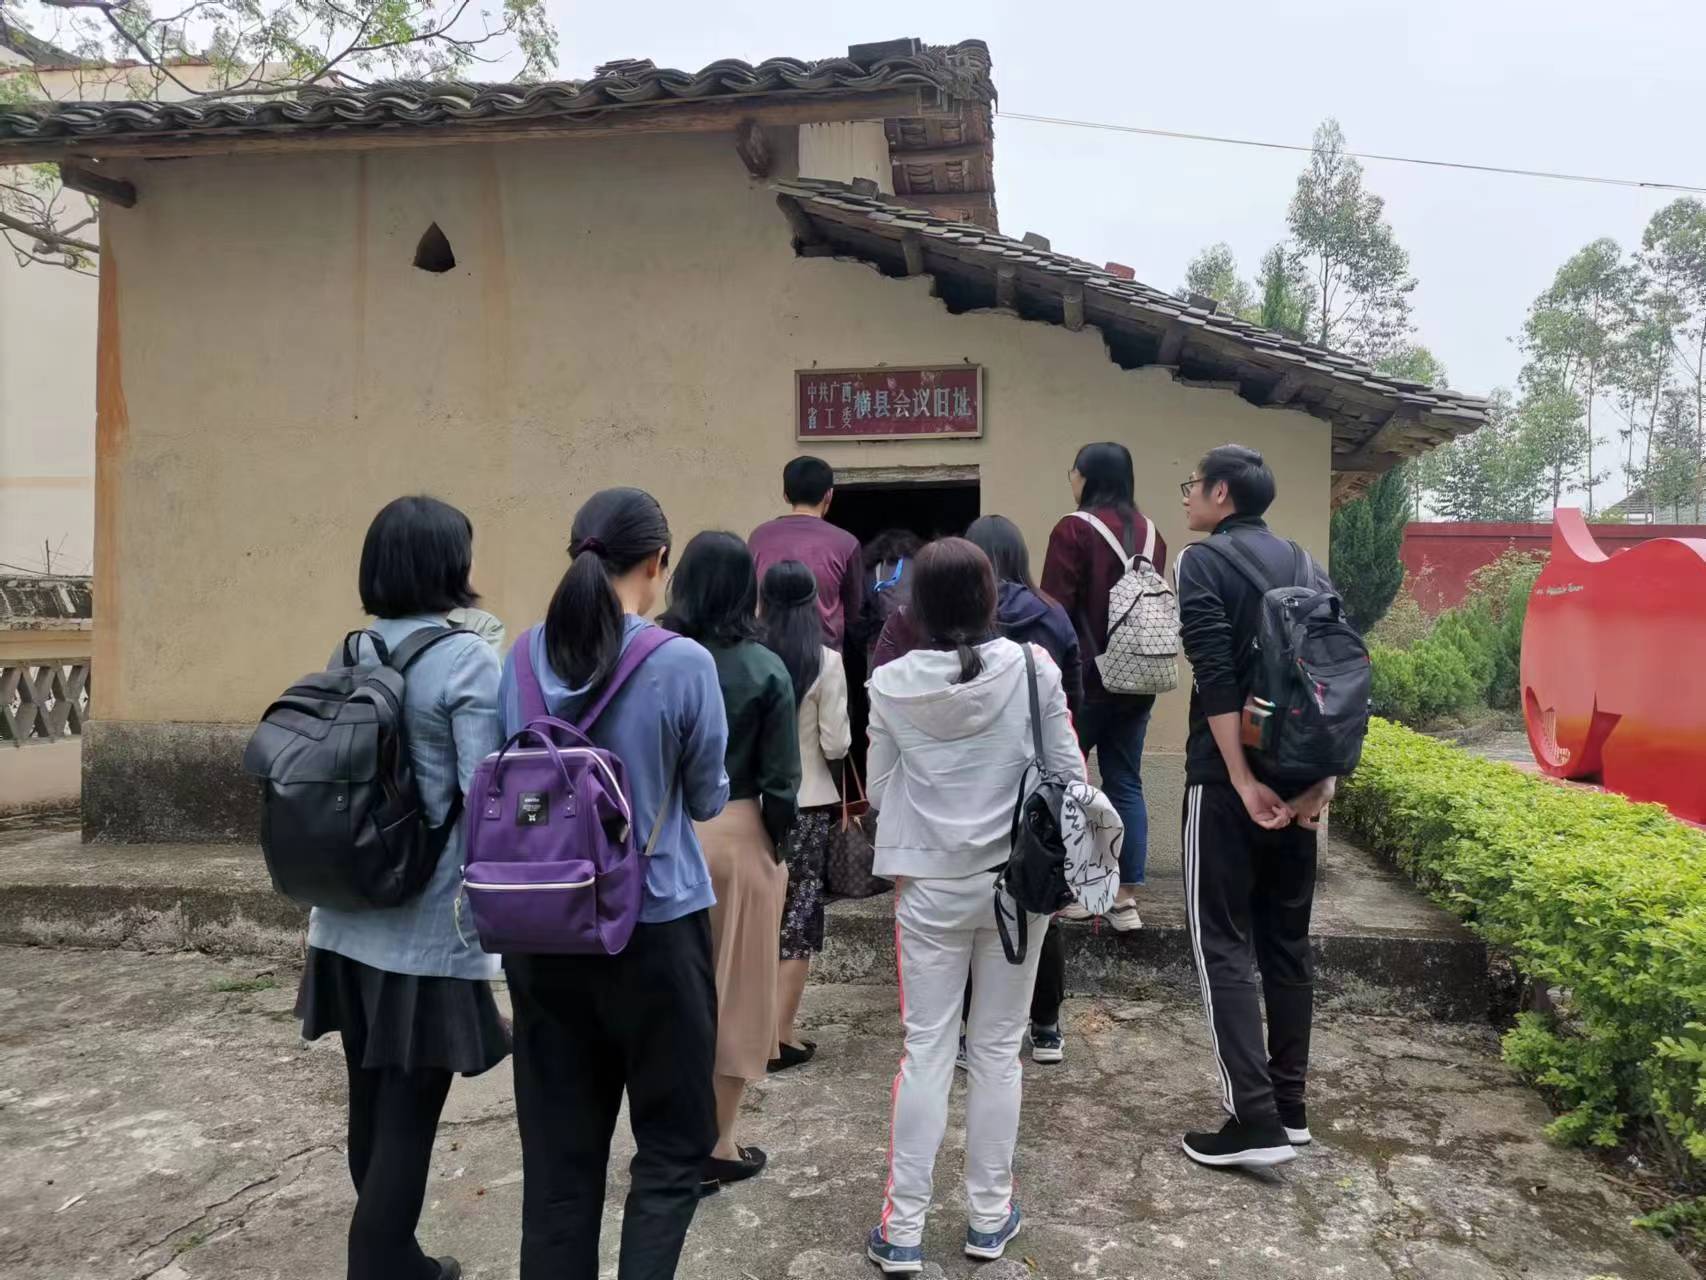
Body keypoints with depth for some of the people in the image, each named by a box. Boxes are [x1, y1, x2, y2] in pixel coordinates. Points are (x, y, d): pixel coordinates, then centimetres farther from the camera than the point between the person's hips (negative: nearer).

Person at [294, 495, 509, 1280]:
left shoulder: (351, 654, 6)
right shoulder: (466, 657, -14)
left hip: (349, 922, 7)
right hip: (428, 927, -7)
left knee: (372, 1107, 18)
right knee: (407, 1120, 5)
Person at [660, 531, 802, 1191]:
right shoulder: (765, 670, -9)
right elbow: (779, 781, -9)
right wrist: (775, 848, 5)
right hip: (735, 836, -2)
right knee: (733, 991, 13)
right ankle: (716, 1146, 23)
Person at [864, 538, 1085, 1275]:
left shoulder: (891, 683, -8)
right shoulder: (1032, 667, -10)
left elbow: (878, 789, 1)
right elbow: (1067, 772, -4)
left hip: (928, 886, 0)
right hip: (1017, 880, 0)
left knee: (926, 1050, 10)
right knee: (997, 1049, 14)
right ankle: (990, 1216, 27)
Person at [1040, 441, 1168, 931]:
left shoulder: (1074, 530, -11)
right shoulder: (1149, 532, 9)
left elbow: (1055, 609, -13)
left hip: (1085, 677, -6)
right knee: (1125, 782, 10)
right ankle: (1127, 898, 10)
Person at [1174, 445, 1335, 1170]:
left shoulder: (1202, 564, -7)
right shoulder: (1306, 567, 13)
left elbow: (1216, 680, -18)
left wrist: (1244, 782, -19)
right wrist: (1323, 775, 4)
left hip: (1228, 781, -7)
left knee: (1224, 945, 0)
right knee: (1287, 941, 14)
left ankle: (1255, 1122, -2)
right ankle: (1289, 1108, 22)